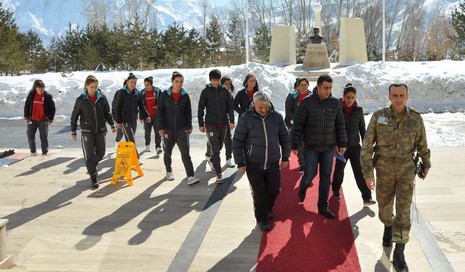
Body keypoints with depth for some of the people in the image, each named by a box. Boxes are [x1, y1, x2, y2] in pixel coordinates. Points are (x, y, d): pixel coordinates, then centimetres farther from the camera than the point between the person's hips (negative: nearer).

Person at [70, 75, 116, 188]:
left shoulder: (102, 98, -2)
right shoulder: (81, 100, -8)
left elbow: (107, 113, 10)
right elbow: (74, 116, -1)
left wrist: (112, 125, 8)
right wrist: (73, 131, 1)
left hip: (100, 130, 3)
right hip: (87, 132, -3)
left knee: (101, 153, 8)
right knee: (89, 155, -5)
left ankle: (91, 167, 37)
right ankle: (93, 176, 5)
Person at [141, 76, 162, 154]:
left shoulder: (157, 91, -2)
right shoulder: (142, 93, 2)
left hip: (156, 115, -1)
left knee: (157, 131, -9)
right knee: (147, 132, 10)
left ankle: (158, 147, -10)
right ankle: (147, 145, 30)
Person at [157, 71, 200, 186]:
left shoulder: (185, 96, 3)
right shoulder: (164, 95, -2)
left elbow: (188, 112, 10)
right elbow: (159, 111, -2)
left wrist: (189, 126, 8)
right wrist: (161, 127, -8)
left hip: (182, 129, 0)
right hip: (168, 129, 0)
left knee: (185, 153, -10)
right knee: (167, 152, 13)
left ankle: (190, 177, -15)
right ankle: (169, 171, 36)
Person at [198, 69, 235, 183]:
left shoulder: (225, 91, 4)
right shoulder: (206, 92, -2)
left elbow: (230, 107, 5)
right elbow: (201, 109, 1)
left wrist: (231, 121, -4)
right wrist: (201, 124, -1)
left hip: (223, 124, 3)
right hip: (210, 124, -3)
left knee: (219, 146, 16)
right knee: (215, 149, -8)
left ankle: (212, 159, 44)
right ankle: (219, 173, -8)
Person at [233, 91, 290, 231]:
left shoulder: (276, 116, -4)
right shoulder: (246, 118, -14)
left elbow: (285, 137, 8)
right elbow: (237, 142, -9)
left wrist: (285, 157, 8)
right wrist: (241, 163, -9)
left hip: (273, 163, 3)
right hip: (253, 165, -3)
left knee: (274, 190, 13)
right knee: (259, 194, 4)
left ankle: (268, 208, 43)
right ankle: (262, 219, 23)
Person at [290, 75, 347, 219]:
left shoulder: (335, 103, 0)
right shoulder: (306, 102, -10)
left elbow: (340, 125, 9)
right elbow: (297, 125, -8)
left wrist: (342, 143, 10)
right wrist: (294, 145, -8)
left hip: (329, 147, 3)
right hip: (311, 147, -3)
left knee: (326, 177, 6)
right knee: (310, 173, 0)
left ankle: (323, 207, 17)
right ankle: (302, 189, 35)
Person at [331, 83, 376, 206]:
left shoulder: (358, 110, 1)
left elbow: (362, 128, 9)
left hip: (355, 146, 2)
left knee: (359, 171, -5)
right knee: (339, 170, 11)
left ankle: (367, 197, -6)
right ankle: (336, 190, 35)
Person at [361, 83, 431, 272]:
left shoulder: (415, 118, -8)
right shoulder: (378, 116, -11)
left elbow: (422, 143, 9)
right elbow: (367, 146, -10)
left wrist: (426, 164, 23)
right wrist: (367, 173, -14)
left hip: (406, 171, 0)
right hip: (384, 170, 1)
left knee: (403, 212, -7)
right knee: (384, 206, 15)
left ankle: (398, 256, -1)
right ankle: (388, 226, 50)